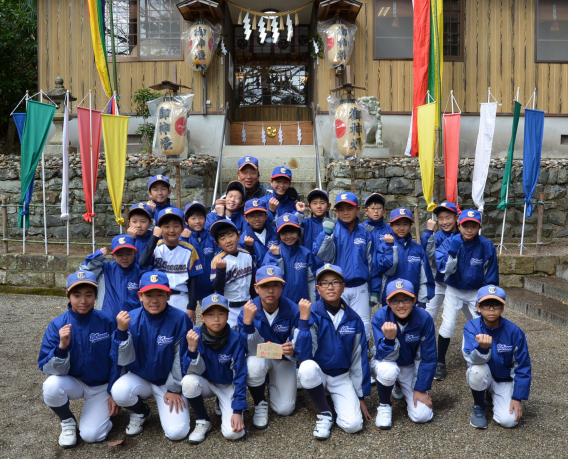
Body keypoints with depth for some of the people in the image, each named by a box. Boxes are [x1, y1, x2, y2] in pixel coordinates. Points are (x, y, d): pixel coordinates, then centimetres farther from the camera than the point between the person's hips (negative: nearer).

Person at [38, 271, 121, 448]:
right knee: (52, 385, -31)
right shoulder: (57, 325, -16)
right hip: (73, 382, 1)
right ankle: (67, 421, 0)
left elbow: (116, 360, -5)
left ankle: (104, 411, 19)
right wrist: (62, 346, -36)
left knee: (91, 435, -16)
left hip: (102, 386, -1)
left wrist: (114, 393, -4)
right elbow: (50, 370, -18)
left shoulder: (107, 323, -16)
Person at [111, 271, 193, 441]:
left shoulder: (180, 319, -21)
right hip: (140, 378, 2)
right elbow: (125, 360, -15)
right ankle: (141, 412, 5)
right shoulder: (131, 318, -14)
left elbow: (181, 358, -12)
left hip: (168, 382, -2)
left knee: (176, 432, -16)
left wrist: (174, 389, -6)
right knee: (119, 391, -30)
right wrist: (121, 331, -29)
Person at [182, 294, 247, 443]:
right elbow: (189, 372, -21)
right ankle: (203, 421, -5)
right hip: (206, 383, 2)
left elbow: (240, 376, -17)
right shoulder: (196, 336, -19)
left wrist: (238, 410, -20)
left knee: (233, 432, -21)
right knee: (189, 381, -32)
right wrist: (192, 348, -38)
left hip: (228, 386, -2)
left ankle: (224, 405, 12)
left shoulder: (234, 339, -23)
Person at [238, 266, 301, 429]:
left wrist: (293, 350, -41)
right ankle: (260, 405, -4)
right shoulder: (248, 311, -22)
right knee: (253, 367, -36)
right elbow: (243, 349, -24)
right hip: (259, 356, -1)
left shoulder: (293, 310, -23)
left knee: (285, 409, -7)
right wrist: (246, 321, -39)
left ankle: (272, 382, 28)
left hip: (283, 359, 1)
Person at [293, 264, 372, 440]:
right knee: (307, 367, -37)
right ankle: (325, 414, -9)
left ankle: (332, 402, 15)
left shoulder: (353, 319, -6)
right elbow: (303, 354, -25)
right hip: (317, 373, -1)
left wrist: (361, 397, 5)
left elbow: (359, 359, 2)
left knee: (353, 425, -19)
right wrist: (303, 318, -33)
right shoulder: (312, 314, -15)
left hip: (342, 378, 2)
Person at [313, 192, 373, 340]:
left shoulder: (364, 233, 6)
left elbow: (370, 263, 11)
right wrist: (327, 233, -28)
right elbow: (323, 255, -17)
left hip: (360, 288, 2)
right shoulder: (333, 230, -3)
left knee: (363, 327, 8)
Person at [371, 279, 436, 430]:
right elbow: (384, 357, -28)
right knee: (389, 370, -38)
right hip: (386, 363, -1)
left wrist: (421, 389, -12)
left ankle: (402, 389, 20)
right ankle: (384, 406, -6)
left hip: (411, 366, 2)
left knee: (422, 416, -12)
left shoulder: (424, 318, -23)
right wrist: (389, 338, -47)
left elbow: (428, 358, -13)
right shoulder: (380, 317, -25)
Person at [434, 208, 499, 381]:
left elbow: (491, 277, -6)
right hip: (454, 291, -1)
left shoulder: (487, 246, -16)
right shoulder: (450, 242, -16)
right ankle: (440, 363, 8)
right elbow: (444, 269, -26)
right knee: (447, 326, -10)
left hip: (476, 292, 1)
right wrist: (452, 251, -38)